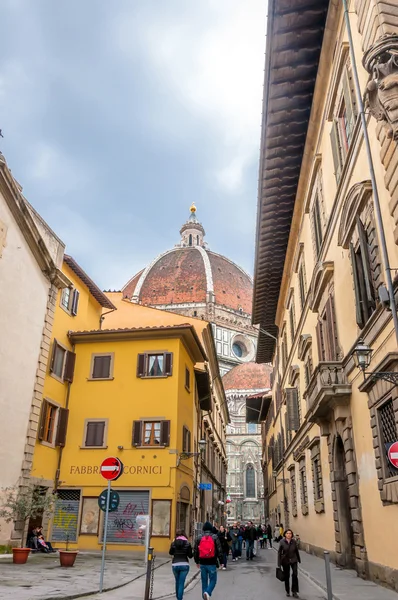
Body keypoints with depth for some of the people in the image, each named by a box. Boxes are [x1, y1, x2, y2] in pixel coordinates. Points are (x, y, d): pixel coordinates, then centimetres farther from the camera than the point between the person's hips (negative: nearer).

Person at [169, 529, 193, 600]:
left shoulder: (173, 543, -1)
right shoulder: (187, 543, -6)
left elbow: (170, 553, 13)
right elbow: (190, 555, -2)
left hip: (175, 565, 2)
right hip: (184, 565, -2)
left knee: (177, 582, 22)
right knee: (181, 583, 2)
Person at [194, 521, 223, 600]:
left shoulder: (199, 538, 4)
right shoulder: (215, 537, -4)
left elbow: (195, 551, 9)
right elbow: (219, 551, -6)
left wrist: (197, 561, 21)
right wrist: (221, 562, 3)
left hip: (203, 563, 3)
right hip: (212, 563, -3)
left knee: (204, 581, 16)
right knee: (213, 580, 7)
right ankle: (208, 592, -16)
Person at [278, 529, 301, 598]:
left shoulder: (294, 541, -9)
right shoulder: (282, 542, -14)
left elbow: (296, 551, 3)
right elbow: (279, 552, -9)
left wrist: (299, 559, 12)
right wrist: (279, 563, -10)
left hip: (293, 560, 1)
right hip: (285, 561, 0)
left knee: (295, 574, -14)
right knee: (286, 576, 11)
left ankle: (294, 591, -1)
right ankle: (287, 591, 30)